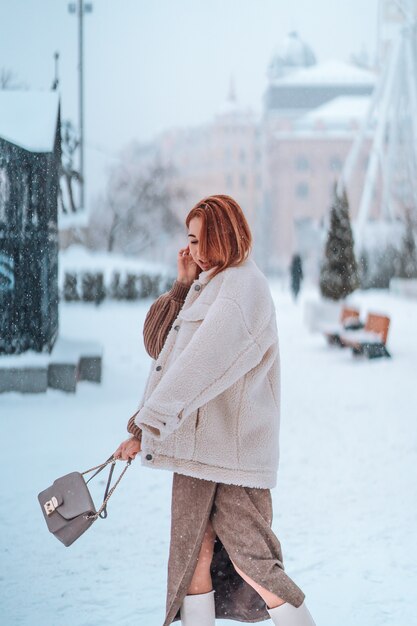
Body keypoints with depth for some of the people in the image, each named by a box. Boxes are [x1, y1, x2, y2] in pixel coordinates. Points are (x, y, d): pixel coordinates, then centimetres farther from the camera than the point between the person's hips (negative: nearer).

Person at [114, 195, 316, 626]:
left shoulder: (242, 291, -11)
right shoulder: (208, 287, 18)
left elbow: (198, 369, -21)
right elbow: (157, 344, 16)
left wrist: (144, 428, -24)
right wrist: (183, 286, 6)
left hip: (231, 446, -8)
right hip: (195, 441, 8)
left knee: (250, 561, -6)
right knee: (195, 553, 5)